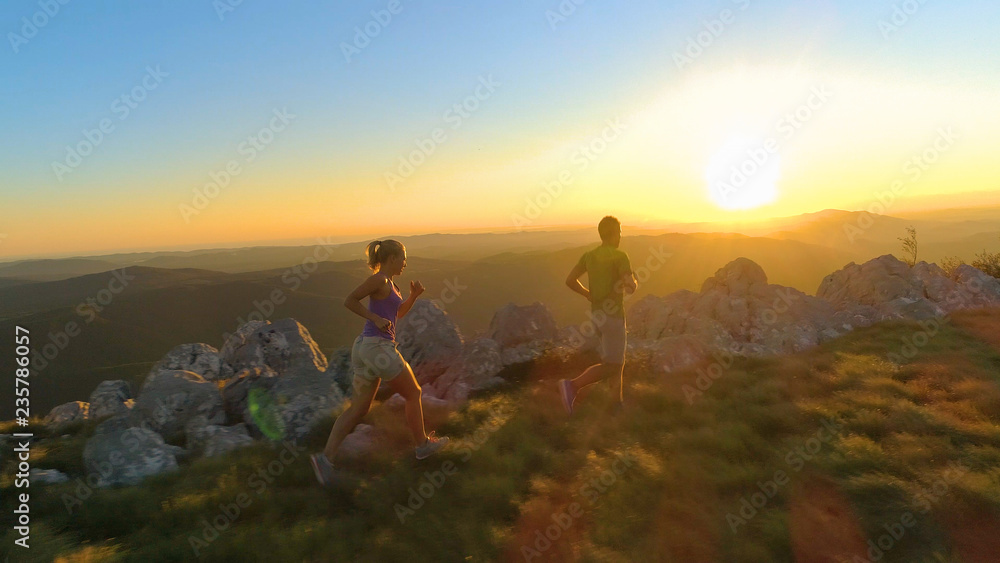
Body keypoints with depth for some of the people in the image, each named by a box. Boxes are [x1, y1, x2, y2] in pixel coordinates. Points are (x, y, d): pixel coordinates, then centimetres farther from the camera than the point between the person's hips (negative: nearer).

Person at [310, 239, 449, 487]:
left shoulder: (389, 284, 17)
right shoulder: (379, 279, -10)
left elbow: (398, 314, 26)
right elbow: (349, 301, -14)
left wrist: (414, 295, 12)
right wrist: (376, 318, -18)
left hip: (365, 347, 9)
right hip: (378, 347, -9)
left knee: (358, 408, 9)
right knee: (413, 393, 10)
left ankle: (326, 457, 2)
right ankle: (423, 444, 25)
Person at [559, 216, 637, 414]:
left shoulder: (588, 255, 5)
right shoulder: (620, 256, -14)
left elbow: (570, 281, 3)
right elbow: (630, 287, -22)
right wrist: (634, 280, 1)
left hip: (597, 314, 8)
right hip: (613, 316, -8)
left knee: (617, 358, 21)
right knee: (611, 366, -6)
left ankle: (620, 399, 25)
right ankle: (572, 385, -22)